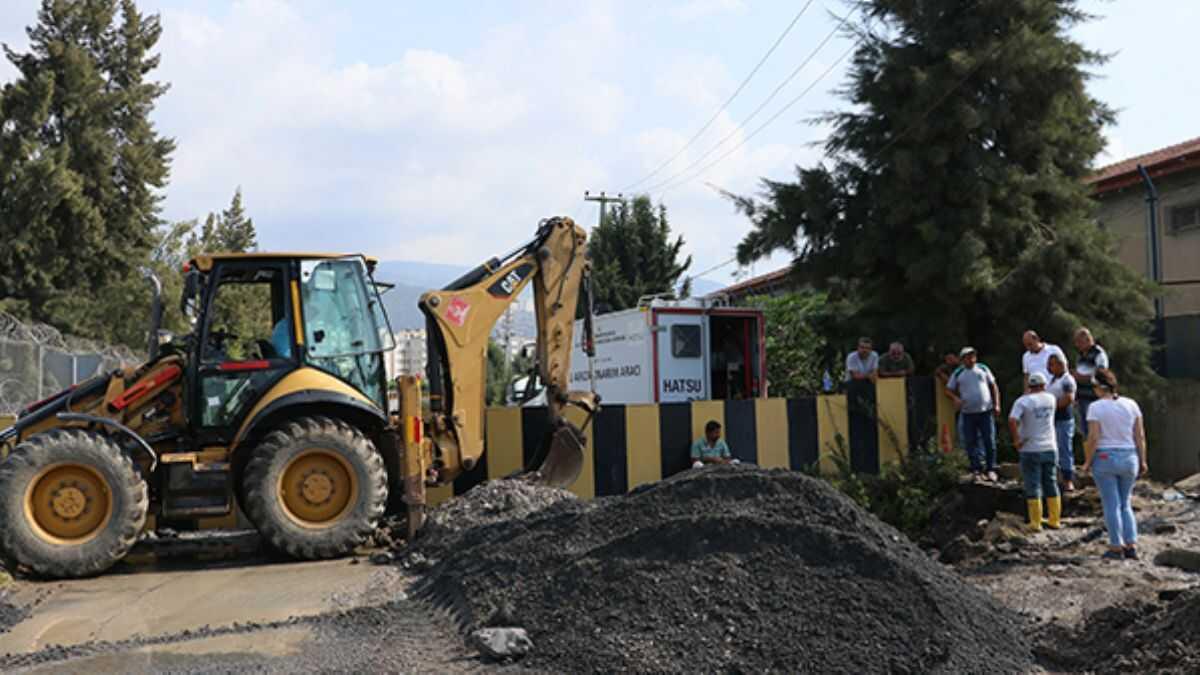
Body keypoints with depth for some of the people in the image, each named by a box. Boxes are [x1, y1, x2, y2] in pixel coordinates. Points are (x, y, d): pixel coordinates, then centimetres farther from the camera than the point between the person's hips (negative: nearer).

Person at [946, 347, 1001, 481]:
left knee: (989, 441, -1)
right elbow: (948, 390, 7)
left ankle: (990, 469, 8)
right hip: (968, 413, 0)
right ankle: (976, 469, 14)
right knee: (971, 442, 3)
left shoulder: (983, 369, 8)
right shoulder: (958, 374, 5)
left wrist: (996, 404, 3)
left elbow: (994, 387, 12)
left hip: (986, 411, 0)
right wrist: (955, 398, -13)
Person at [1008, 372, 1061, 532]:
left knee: (1033, 487, 1)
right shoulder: (1050, 398, 4)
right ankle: (1054, 520, 19)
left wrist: (1016, 439, -15)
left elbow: (1012, 420, -25)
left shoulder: (1022, 401, -11)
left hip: (1031, 451, -4)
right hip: (1050, 449, 4)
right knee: (1051, 485, 14)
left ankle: (1035, 523, 3)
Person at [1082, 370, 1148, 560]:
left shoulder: (1095, 407, -12)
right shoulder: (1131, 404, 1)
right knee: (1125, 504, 16)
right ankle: (1132, 546, 11)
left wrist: (1087, 461, -4)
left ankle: (1116, 548, 7)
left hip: (1104, 459, -4)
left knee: (1112, 505, 4)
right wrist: (1142, 461, 9)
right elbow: (1140, 435, 1)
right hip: (1129, 459, 4)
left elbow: (1093, 438, -16)